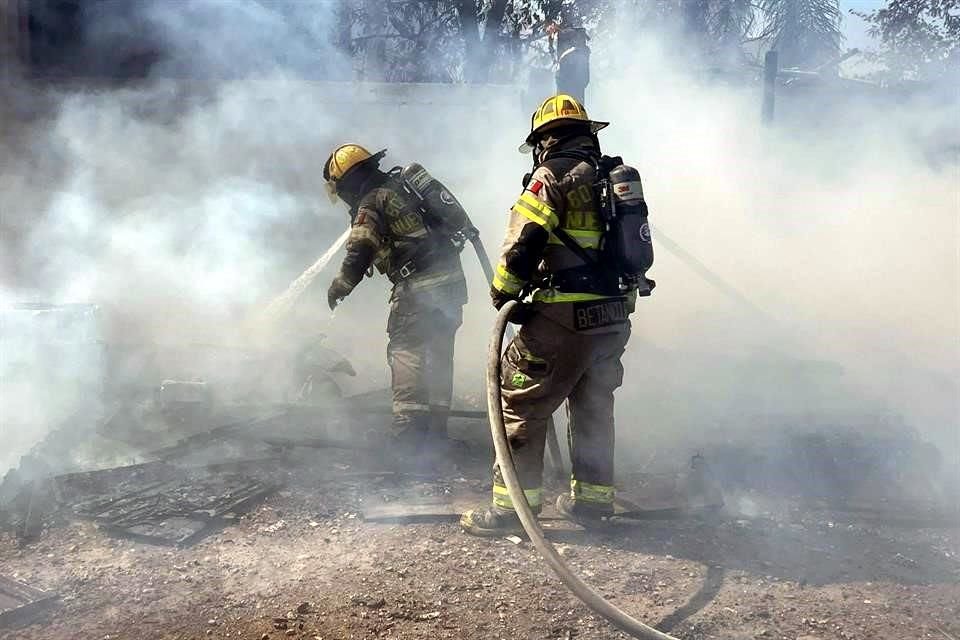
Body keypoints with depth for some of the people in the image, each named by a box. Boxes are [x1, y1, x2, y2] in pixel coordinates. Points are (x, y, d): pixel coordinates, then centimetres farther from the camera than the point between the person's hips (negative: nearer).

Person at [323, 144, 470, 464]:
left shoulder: (371, 204, -5)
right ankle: (436, 427, 20)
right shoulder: (404, 183, 18)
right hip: (452, 279, 8)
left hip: (418, 286, -8)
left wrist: (338, 288, -1)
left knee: (406, 351, -5)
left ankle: (408, 433, -13)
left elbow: (359, 254, -12)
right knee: (439, 353, 14)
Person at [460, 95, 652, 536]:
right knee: (594, 405, 20)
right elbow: (636, 247, 15)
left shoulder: (553, 176, -8)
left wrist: (503, 293, -2)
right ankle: (593, 497, 29)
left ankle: (512, 504, 3)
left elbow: (522, 243, -16)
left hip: (565, 317, -8)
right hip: (616, 314, 8)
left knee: (520, 403, 2)